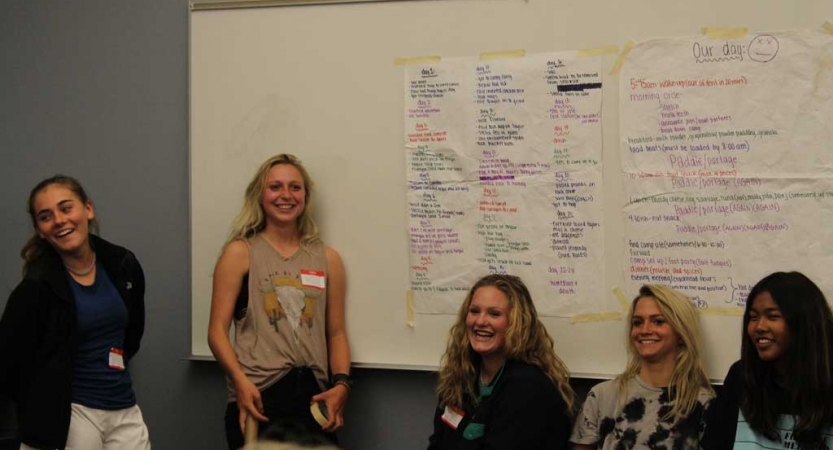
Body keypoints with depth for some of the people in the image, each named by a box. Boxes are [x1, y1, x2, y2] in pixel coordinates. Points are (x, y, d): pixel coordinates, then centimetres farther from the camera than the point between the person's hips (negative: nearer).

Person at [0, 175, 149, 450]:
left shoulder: (123, 265, 1)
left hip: (125, 410, 4)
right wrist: (46, 405, 2)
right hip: (69, 415, -4)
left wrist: (116, 364, 12)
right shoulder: (37, 287, -12)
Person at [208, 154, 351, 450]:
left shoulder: (327, 259, 11)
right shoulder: (240, 253, 2)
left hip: (314, 398, 3)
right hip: (258, 398, -3)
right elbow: (217, 330, -3)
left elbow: (336, 333, 11)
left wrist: (342, 384, -4)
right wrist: (240, 381, -18)